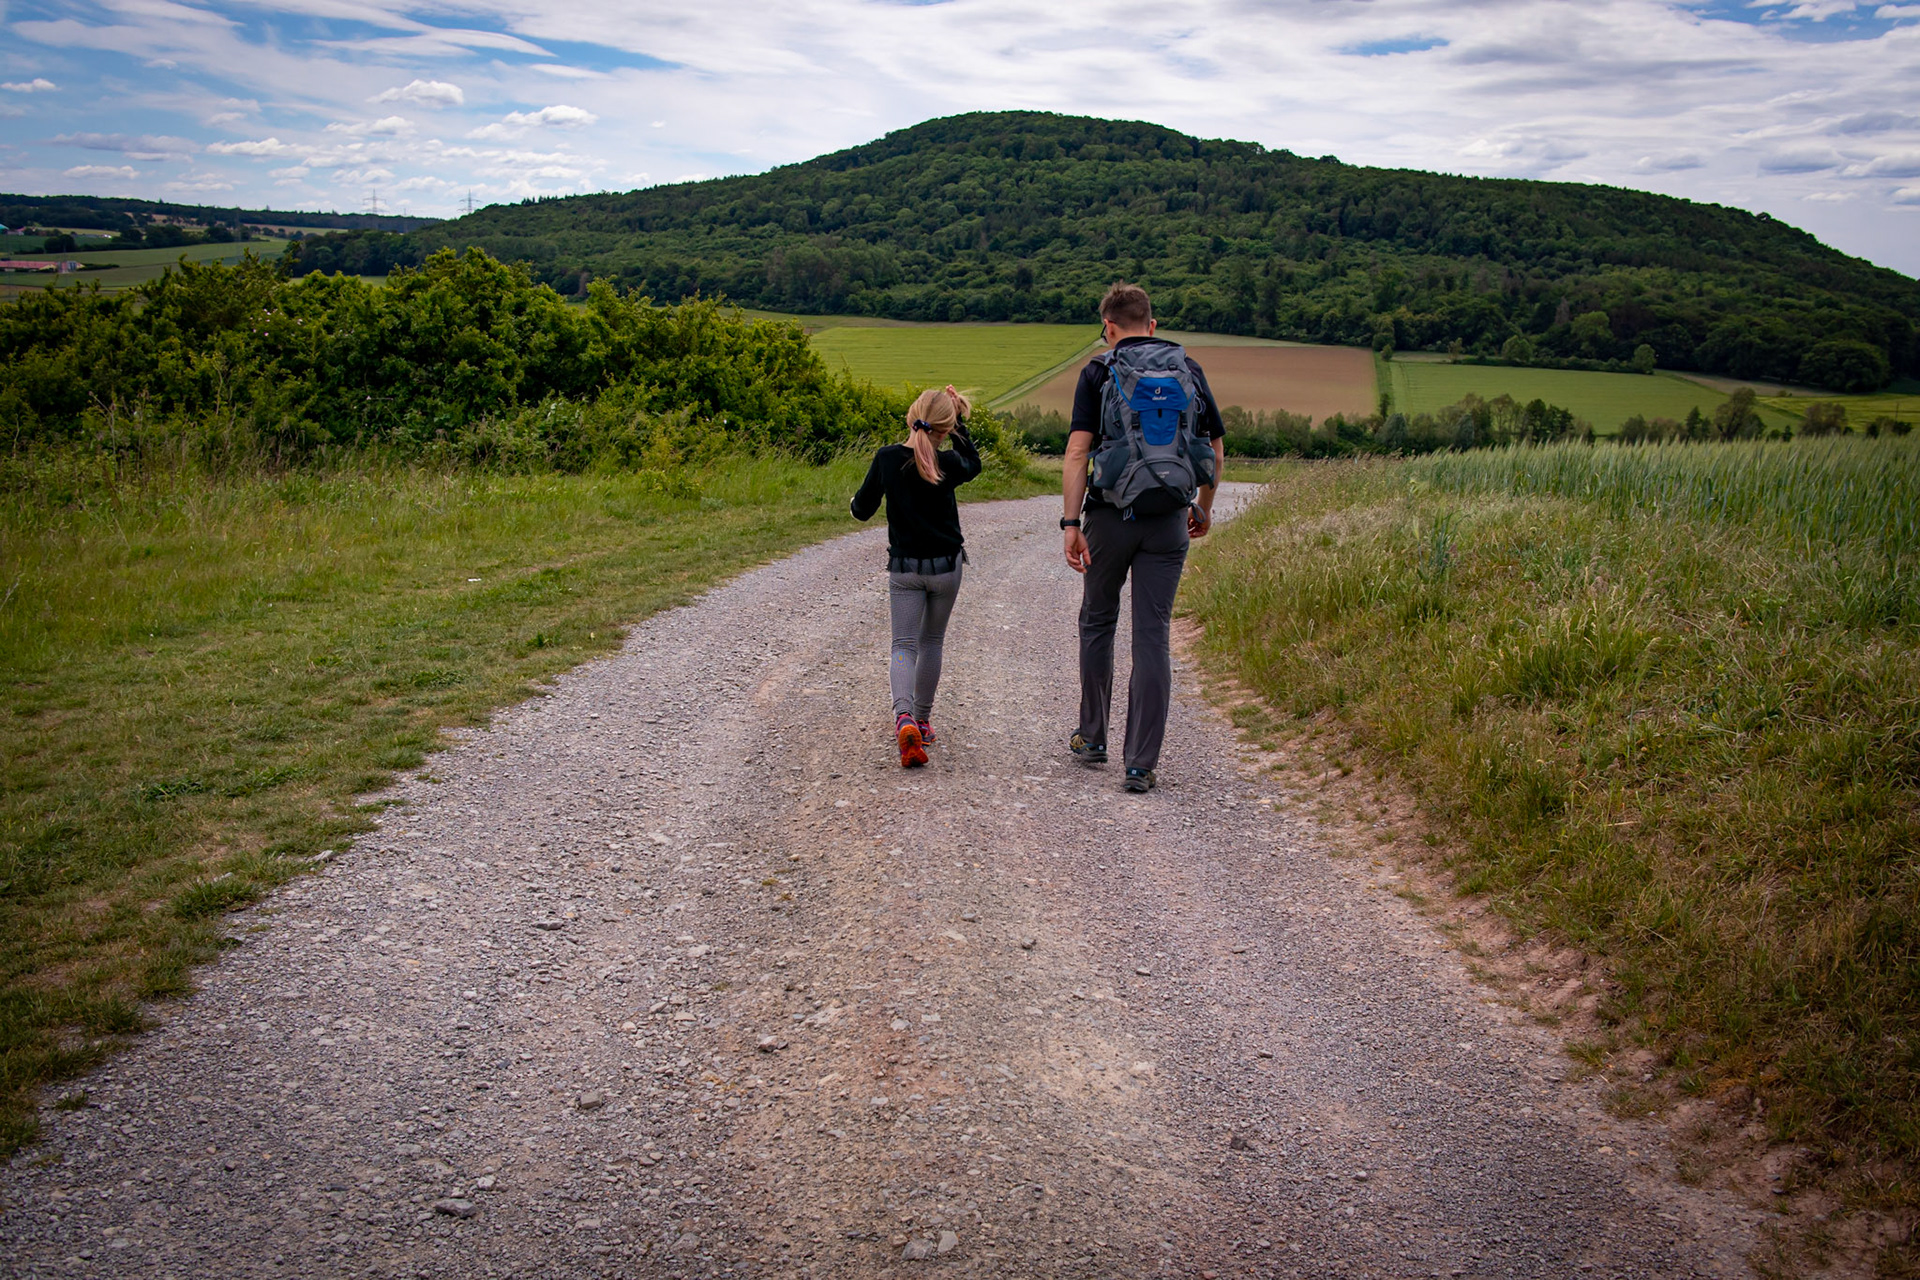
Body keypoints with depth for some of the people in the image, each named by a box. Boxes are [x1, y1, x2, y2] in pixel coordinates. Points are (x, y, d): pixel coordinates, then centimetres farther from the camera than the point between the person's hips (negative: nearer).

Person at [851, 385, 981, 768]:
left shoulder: (887, 459, -10)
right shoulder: (947, 464, -12)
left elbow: (861, 510, 2)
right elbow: (973, 464, 14)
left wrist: (858, 500, 24)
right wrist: (960, 423, 13)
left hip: (903, 568, 0)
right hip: (946, 566, 0)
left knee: (904, 645, -1)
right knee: (931, 641, 17)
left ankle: (904, 716, -27)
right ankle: (922, 720, 25)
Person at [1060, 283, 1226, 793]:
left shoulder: (1099, 372, -2)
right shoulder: (1189, 370, 8)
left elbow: (1078, 451, -12)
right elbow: (1216, 449, 12)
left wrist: (1070, 524, -14)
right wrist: (1203, 507, 26)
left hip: (1111, 515, -2)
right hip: (1169, 521, 2)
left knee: (1098, 622, 18)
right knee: (1154, 636, 2)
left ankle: (1092, 737, 30)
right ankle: (1142, 764, 0)